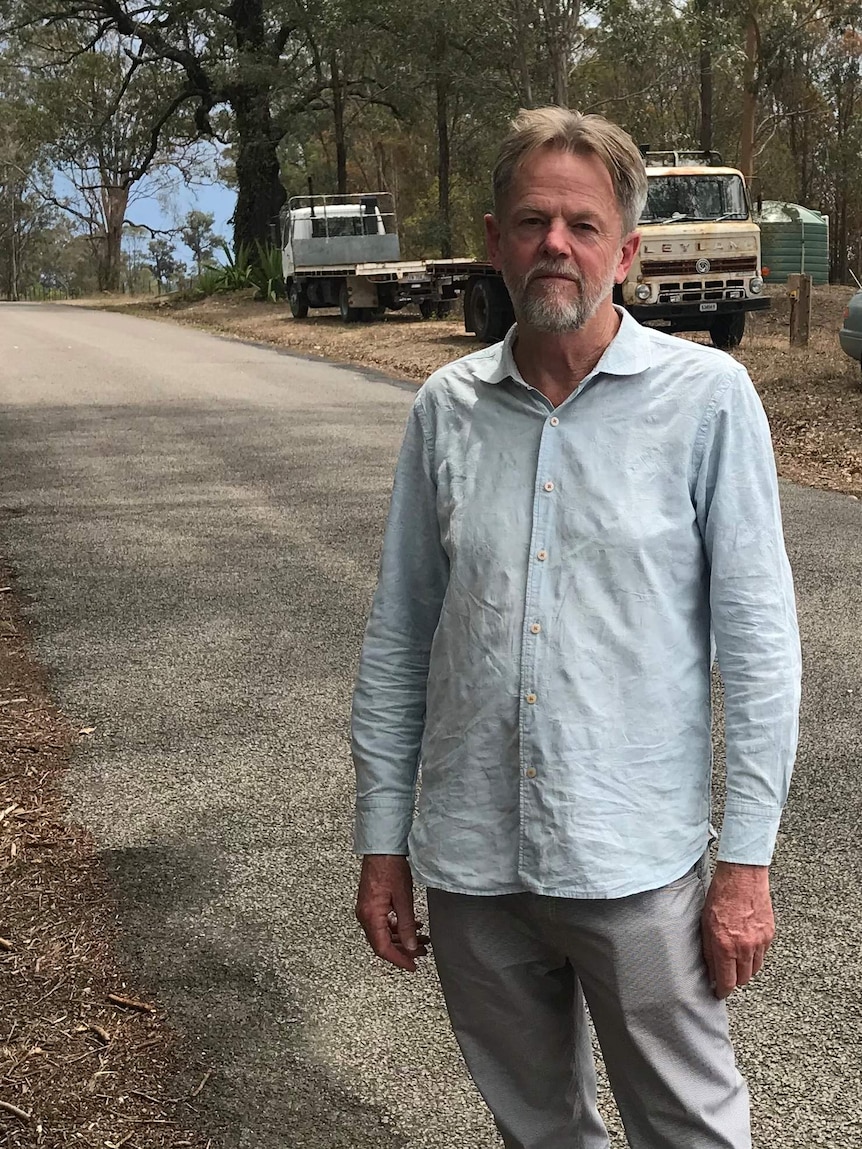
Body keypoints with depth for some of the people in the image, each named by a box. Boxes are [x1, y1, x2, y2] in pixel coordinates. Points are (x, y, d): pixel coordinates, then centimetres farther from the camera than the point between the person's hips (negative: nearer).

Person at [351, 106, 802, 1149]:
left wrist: (746, 861, -8)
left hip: (636, 865, -3)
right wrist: (381, 841, 8)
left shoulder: (707, 397, -7)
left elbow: (757, 640, -6)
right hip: (471, 865, 4)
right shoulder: (446, 407, 3)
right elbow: (397, 640, 8)